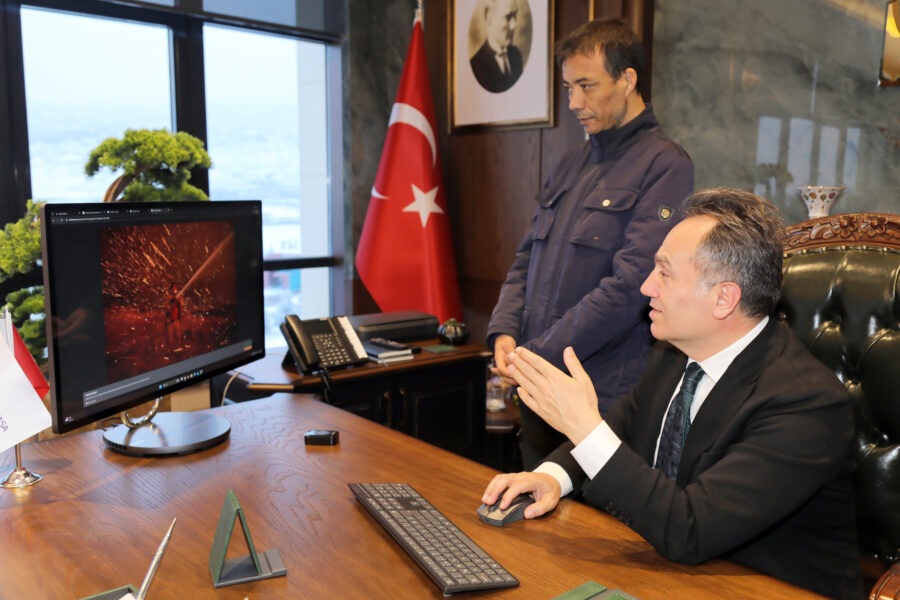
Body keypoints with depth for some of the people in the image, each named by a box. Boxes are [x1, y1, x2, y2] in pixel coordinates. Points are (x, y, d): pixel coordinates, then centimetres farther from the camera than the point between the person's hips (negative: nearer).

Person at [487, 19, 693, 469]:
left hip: (603, 399, -6)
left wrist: (538, 356, -17)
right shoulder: (572, 163, 14)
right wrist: (504, 330, -1)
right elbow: (526, 258, 15)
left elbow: (629, 288, -20)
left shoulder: (666, 166, -10)